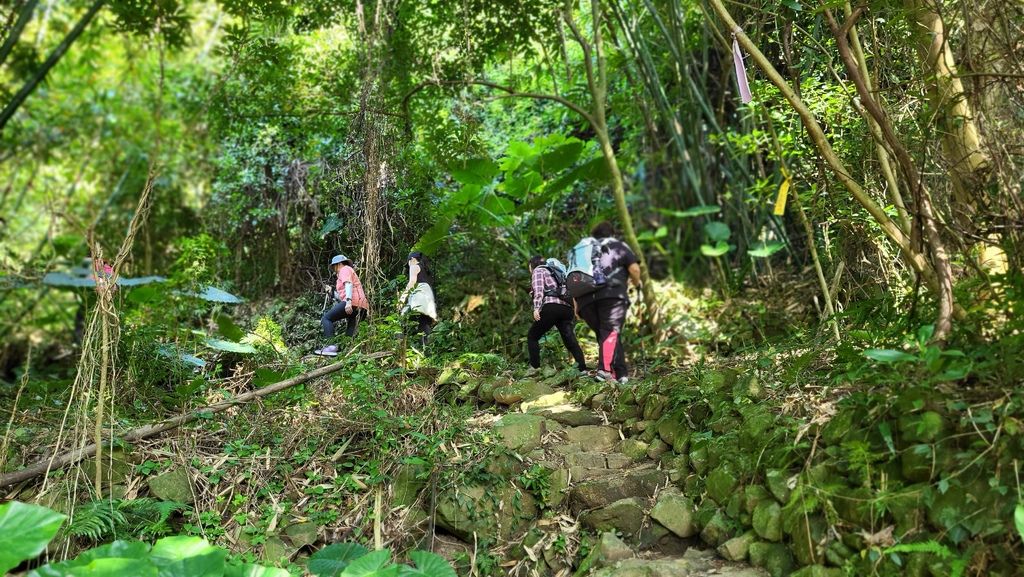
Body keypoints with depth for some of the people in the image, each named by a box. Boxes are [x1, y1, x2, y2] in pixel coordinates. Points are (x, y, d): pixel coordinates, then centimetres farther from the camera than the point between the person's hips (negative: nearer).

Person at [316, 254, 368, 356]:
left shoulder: (345, 269, 11)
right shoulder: (351, 272, 38)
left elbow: (348, 284, -11)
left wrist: (348, 301, -23)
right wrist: (332, 290, 27)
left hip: (353, 302, -9)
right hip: (361, 308, 9)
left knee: (326, 318, -9)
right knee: (350, 335, 4)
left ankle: (332, 346, -25)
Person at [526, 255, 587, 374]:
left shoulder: (538, 270, 12)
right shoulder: (552, 272, 36)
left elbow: (539, 290, -6)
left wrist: (536, 308, -15)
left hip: (552, 307, -7)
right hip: (566, 308, 7)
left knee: (532, 336, 6)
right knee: (571, 341, -1)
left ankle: (535, 368, 0)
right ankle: (583, 369, -15)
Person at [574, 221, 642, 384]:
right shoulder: (618, 245, 22)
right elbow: (634, 269, 7)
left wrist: (576, 304, 22)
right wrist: (637, 283, 26)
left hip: (585, 299, 4)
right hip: (612, 294, -3)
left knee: (603, 334, 11)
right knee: (611, 332, -12)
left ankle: (621, 374, 9)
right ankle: (604, 369, -32)